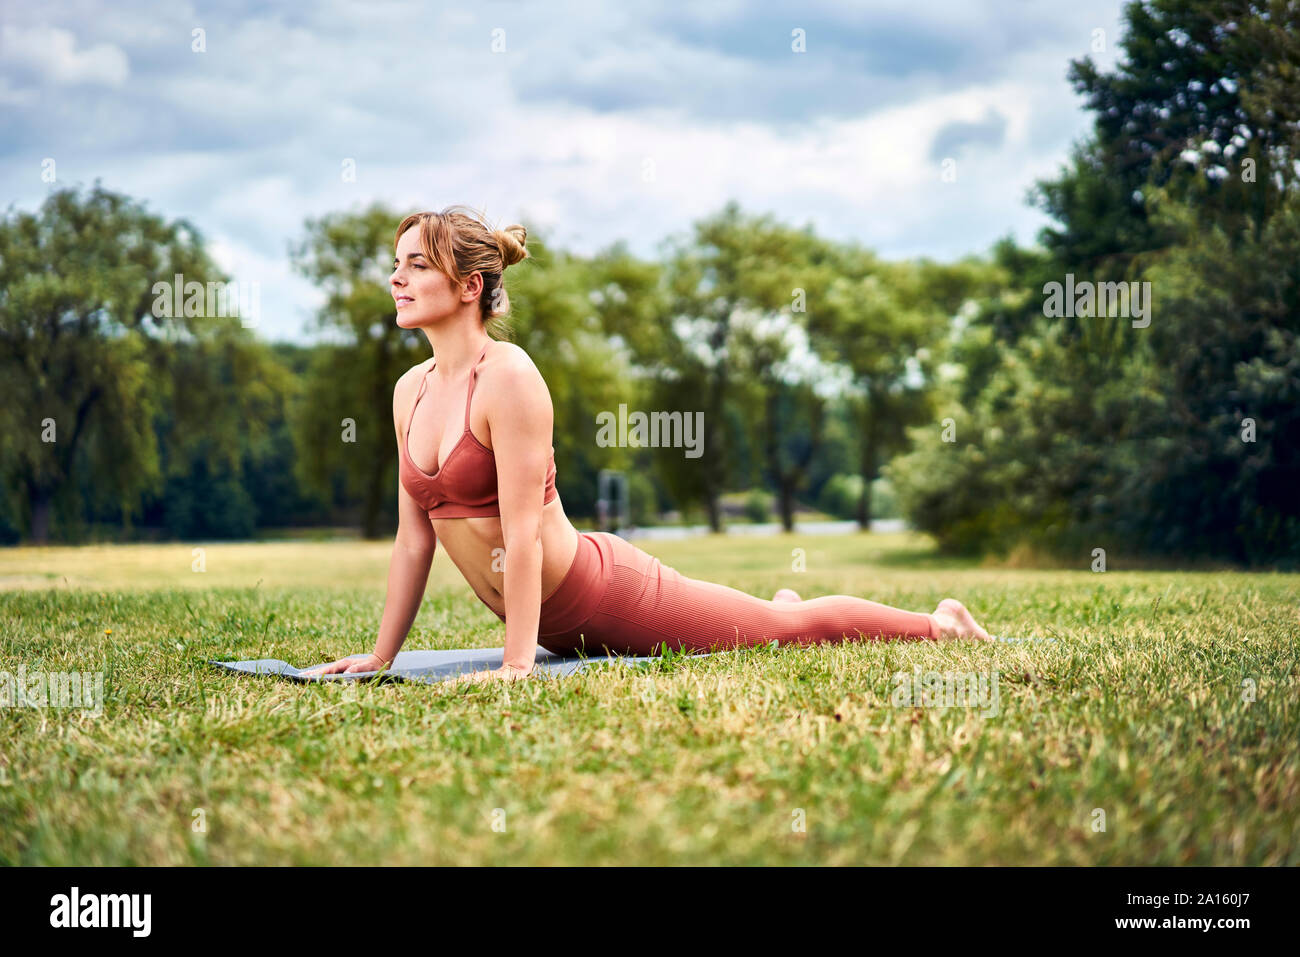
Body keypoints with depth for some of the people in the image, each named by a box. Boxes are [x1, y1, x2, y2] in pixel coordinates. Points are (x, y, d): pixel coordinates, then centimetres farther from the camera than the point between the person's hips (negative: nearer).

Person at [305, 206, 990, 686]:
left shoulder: (509, 378, -23)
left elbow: (522, 531, -26)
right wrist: (381, 657, 5)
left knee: (788, 627, 9)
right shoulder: (411, 391, 0)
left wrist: (516, 665, -28)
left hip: (606, 591, -7)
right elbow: (413, 536, 5)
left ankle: (939, 622, 31)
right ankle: (778, 602, 61)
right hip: (558, 625, 7)